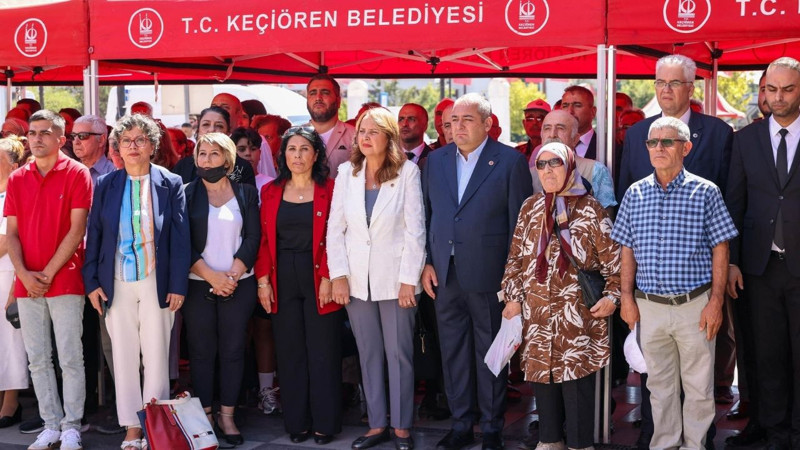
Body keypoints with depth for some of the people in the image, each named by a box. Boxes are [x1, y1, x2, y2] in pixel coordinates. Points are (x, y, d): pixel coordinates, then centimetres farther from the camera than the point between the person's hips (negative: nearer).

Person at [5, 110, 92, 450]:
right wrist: (23, 274, -6)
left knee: (70, 358, -2)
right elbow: (11, 232, 8)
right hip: (26, 282, 4)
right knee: (37, 359, 7)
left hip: (65, 279, -4)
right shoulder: (17, 179, 10)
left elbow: (77, 230, -8)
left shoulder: (76, 173, -3)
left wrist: (48, 272, -10)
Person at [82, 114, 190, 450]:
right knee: (123, 356, 6)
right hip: (116, 283, 2)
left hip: (157, 283, -2)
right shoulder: (106, 185, 5)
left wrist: (178, 284, -7)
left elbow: (180, 237, -2)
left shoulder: (171, 184, 0)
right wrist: (92, 282, 0)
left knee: (156, 357, 4)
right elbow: (94, 234, 6)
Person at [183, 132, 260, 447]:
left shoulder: (245, 193, 8)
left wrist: (231, 276, -11)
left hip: (238, 284, 1)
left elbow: (252, 238, 1)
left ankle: (227, 417, 9)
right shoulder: (187, 194, 5)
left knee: (233, 350, 3)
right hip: (198, 284, -1)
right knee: (201, 352, 1)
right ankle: (204, 417, 7)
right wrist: (211, 276, -12)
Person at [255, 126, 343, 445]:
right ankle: (297, 422, 17)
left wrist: (329, 278, -14)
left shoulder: (329, 190, -1)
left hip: (318, 278, -3)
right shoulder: (271, 192, 8)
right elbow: (264, 239, 7)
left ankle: (325, 422, 12)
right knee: (290, 353, 7)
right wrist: (263, 280, -1)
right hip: (283, 281, 3)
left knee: (323, 352, 2)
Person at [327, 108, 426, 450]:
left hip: (395, 277, -3)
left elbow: (415, 229, -8)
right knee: (368, 354, 10)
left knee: (399, 354, 3)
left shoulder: (407, 171, -7)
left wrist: (409, 279, -11)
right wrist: (338, 276, -3)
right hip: (357, 279, 3)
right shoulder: (347, 172, 3)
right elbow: (335, 227, 4)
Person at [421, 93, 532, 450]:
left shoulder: (510, 161, -5)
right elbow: (427, 215, 12)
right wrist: (427, 262, 5)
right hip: (445, 273, 4)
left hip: (487, 273, -4)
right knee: (453, 353, 11)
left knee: (490, 353, 6)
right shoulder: (436, 160, 9)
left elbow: (520, 221, -5)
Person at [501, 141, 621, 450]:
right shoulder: (530, 208, 9)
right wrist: (513, 297, 4)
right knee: (542, 377, 10)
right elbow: (516, 257, 12)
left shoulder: (591, 210, -3)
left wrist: (612, 297, -12)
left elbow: (614, 259, -2)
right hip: (537, 313, 4)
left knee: (577, 381, -3)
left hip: (578, 316, -4)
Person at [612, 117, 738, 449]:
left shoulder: (706, 192, -5)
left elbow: (720, 249, -4)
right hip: (650, 306, 3)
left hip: (695, 306, -3)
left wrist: (716, 301, -8)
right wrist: (627, 297, 4)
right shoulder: (635, 194, 3)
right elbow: (628, 250, 8)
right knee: (660, 384, 14)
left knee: (698, 385, 8)